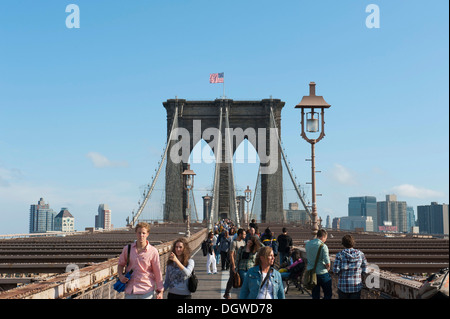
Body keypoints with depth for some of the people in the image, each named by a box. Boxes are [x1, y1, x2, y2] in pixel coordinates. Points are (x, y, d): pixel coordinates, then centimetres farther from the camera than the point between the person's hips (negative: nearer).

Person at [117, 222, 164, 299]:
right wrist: (120, 275, 0)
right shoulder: (127, 249, 5)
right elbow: (121, 264, 19)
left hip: (146, 292, -3)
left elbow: (157, 272, 1)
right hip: (129, 291, 3)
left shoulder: (153, 251, -3)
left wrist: (160, 291, 1)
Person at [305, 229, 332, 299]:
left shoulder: (307, 244, 3)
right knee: (328, 293, 8)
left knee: (315, 295, 14)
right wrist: (327, 268, 1)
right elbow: (327, 263, -19)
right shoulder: (323, 246, -16)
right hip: (322, 273, -6)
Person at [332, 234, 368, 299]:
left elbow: (335, 270, -11)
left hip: (343, 286, -1)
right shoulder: (360, 254, 0)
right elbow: (365, 270, 2)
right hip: (356, 286, 1)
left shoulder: (340, 254, -6)